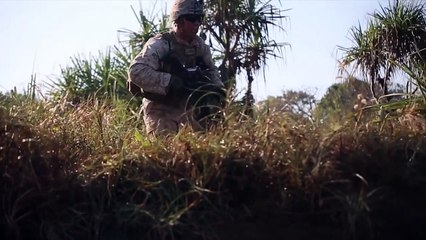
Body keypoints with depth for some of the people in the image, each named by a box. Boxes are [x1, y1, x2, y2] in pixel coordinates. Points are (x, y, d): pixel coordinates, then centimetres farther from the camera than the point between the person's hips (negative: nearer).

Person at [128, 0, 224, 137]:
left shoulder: (200, 45, 4)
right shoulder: (159, 45, -17)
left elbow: (211, 69, 20)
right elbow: (136, 71, -28)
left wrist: (219, 90, 0)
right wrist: (169, 81, -33)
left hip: (187, 108, 6)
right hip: (161, 110, -6)